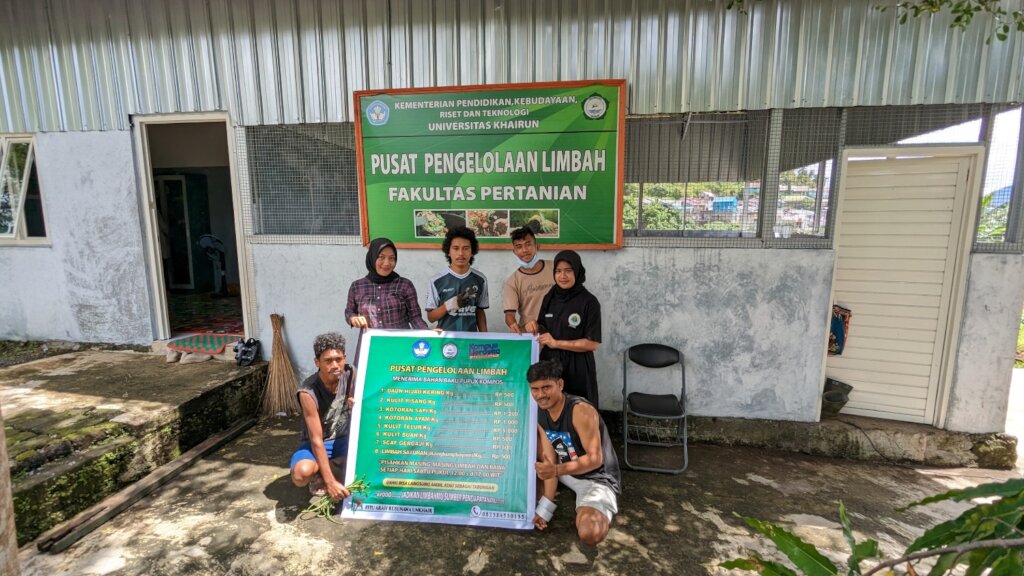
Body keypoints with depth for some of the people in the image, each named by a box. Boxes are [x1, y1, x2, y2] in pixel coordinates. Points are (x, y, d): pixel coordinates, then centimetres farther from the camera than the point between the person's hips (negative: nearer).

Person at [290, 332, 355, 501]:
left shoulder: (350, 374, -17)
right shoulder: (308, 392, -28)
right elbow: (317, 440, -27)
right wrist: (330, 481, -31)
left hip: (342, 439, 3)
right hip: (314, 444, -3)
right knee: (301, 474, -34)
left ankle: (346, 471, 11)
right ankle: (318, 476, 4)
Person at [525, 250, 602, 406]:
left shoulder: (589, 302, -12)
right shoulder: (550, 297, 4)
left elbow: (593, 343, -13)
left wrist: (557, 343, -16)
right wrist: (536, 327, -8)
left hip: (577, 367, -4)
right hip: (549, 363, 5)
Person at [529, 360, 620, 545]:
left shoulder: (581, 411, -30)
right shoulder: (540, 409, -7)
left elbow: (595, 459, -31)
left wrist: (556, 470, -42)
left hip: (597, 478, -7)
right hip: (565, 469, 7)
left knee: (589, 534, -30)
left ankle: (602, 513, 3)